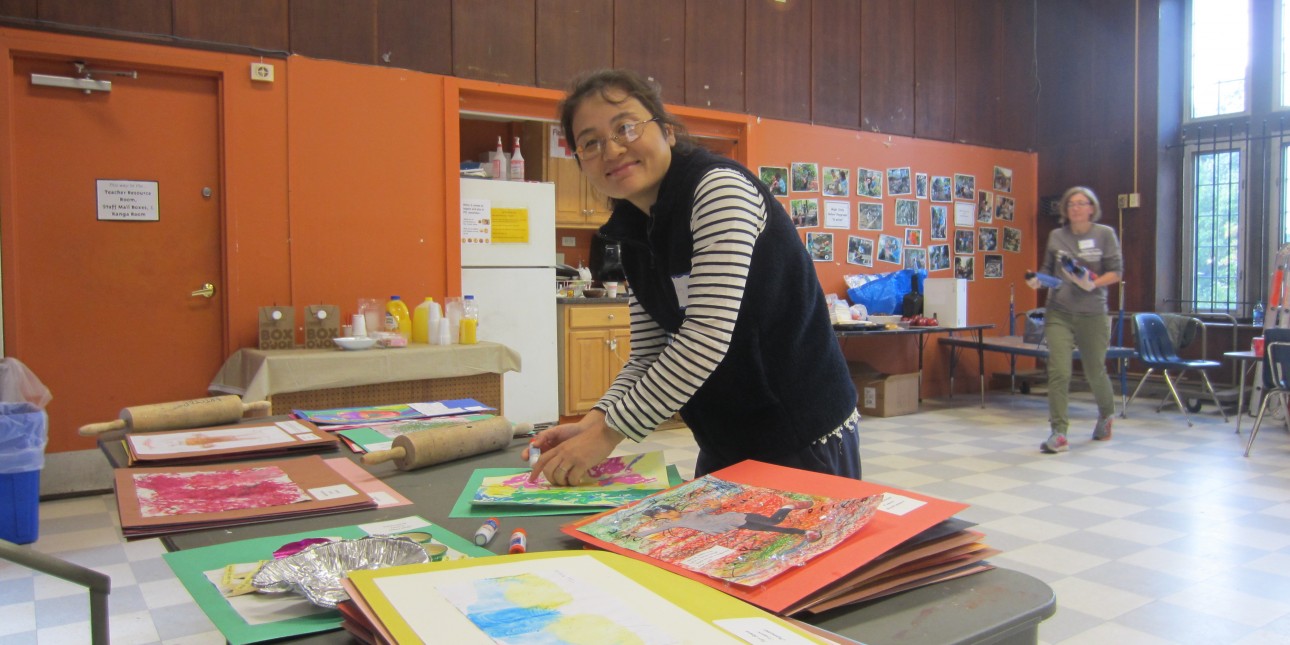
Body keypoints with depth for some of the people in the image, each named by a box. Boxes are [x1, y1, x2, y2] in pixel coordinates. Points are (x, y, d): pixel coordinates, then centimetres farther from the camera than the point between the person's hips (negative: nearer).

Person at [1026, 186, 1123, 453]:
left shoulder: (1105, 234, 2)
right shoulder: (1056, 236, 6)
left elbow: (1116, 271, 1)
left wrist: (1095, 283, -17)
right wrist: (1038, 280, -9)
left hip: (1093, 314, 0)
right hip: (1059, 313, 1)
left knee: (1095, 371, 13)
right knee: (1058, 371, -11)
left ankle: (1105, 416, 43)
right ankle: (1058, 433, -7)